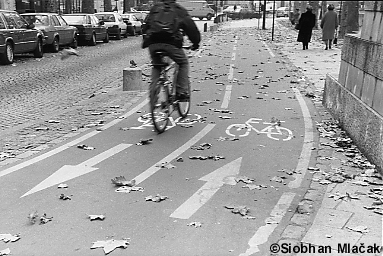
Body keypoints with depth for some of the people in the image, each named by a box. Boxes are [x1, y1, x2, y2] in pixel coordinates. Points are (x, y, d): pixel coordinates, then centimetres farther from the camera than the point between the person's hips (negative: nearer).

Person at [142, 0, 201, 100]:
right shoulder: (179, 10, 17)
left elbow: (146, 26, 26)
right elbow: (190, 26, 15)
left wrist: (145, 41, 34)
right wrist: (196, 42, 23)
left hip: (153, 44, 3)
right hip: (171, 43, -3)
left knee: (156, 66, 25)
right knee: (183, 63, 17)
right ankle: (181, 91, 8)